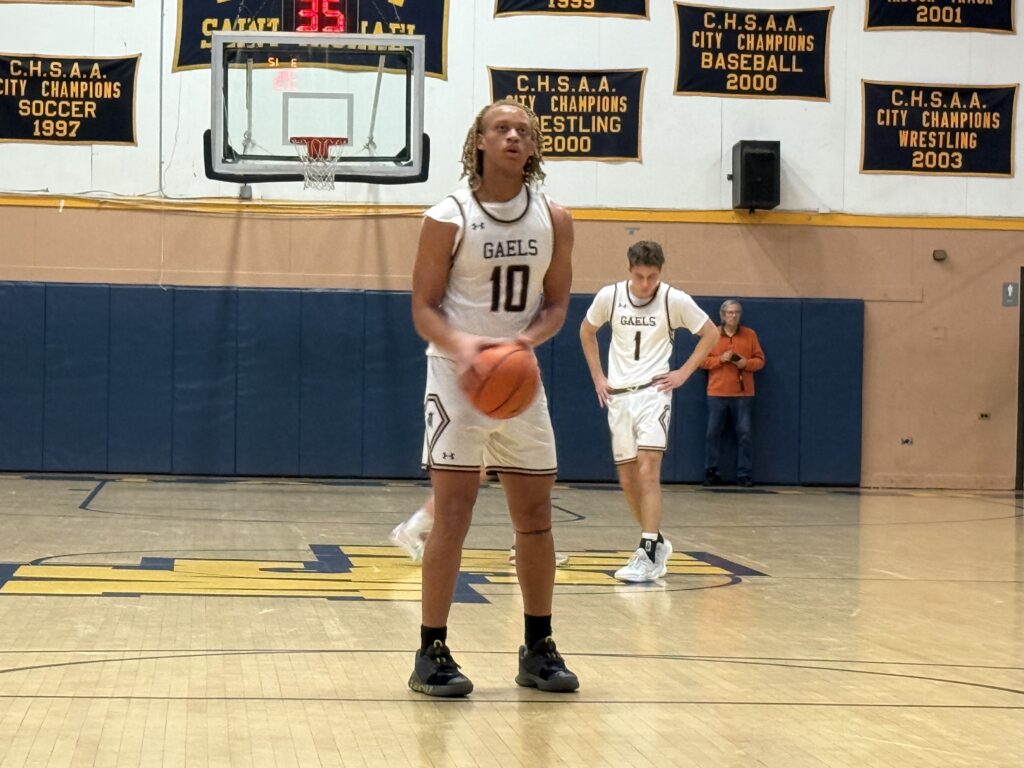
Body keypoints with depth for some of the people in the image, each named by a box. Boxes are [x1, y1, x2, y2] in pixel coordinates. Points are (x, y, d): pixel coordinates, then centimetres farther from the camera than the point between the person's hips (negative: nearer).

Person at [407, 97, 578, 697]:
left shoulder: (554, 221, 3)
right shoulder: (449, 218, -8)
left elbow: (556, 303, 7)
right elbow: (424, 308, -7)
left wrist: (527, 338, -15)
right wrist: (461, 345, -27)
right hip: (458, 377, -4)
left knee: (536, 515, 7)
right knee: (453, 513, -9)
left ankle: (539, 649, 19)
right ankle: (433, 652, -4)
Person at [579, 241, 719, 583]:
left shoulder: (675, 300, -10)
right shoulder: (609, 296, -3)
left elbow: (710, 333, 4)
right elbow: (586, 331, 16)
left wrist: (684, 373, -2)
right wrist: (598, 377, 10)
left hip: (653, 392, -4)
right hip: (618, 396, 4)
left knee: (647, 471, -18)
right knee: (627, 479, 8)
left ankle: (649, 554, -19)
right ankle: (656, 541, 27)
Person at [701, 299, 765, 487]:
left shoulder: (750, 335, 8)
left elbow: (760, 360, 8)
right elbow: (702, 360, 4)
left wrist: (746, 363, -11)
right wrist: (721, 359, -11)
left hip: (743, 394, 0)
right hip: (717, 393, 0)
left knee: (745, 433, -3)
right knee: (713, 432, 0)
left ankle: (744, 474, 2)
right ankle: (711, 473, 7)